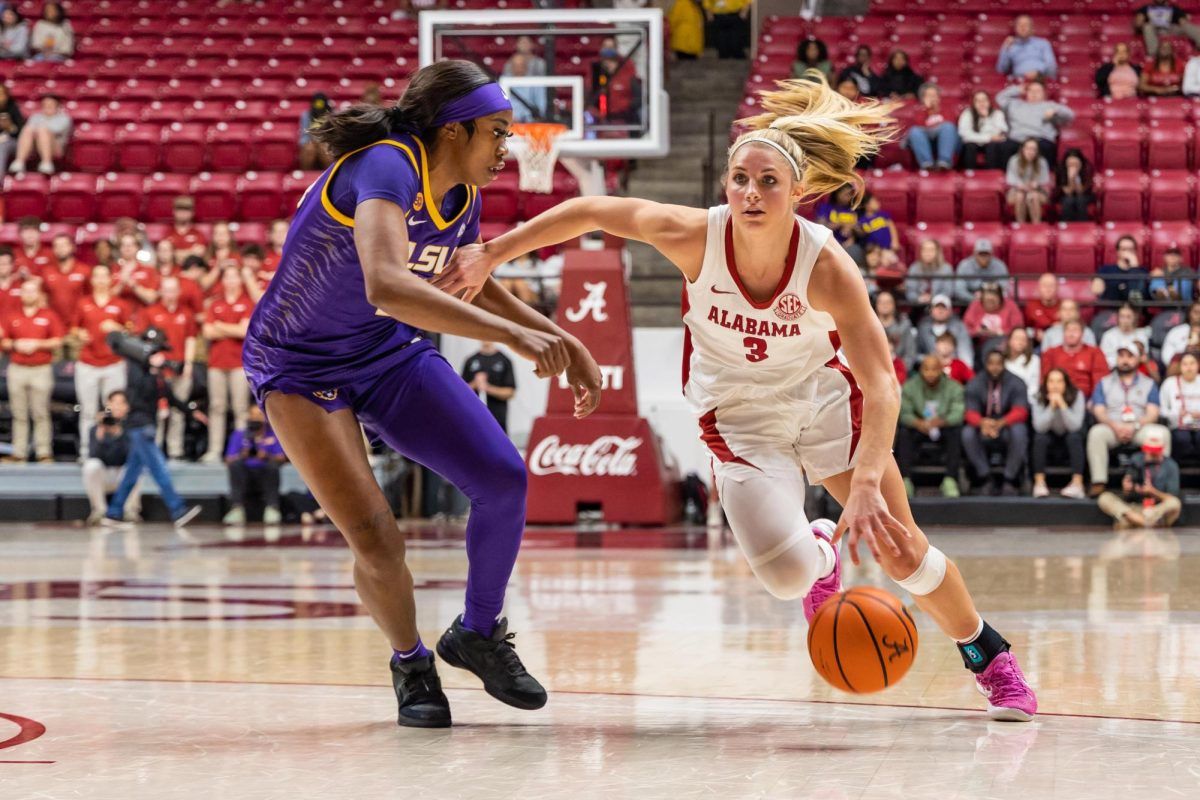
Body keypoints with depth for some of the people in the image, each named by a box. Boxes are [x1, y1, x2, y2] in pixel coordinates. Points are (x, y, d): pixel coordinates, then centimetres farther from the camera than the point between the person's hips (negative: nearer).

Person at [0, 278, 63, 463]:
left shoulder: (49, 316, 5)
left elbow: (58, 341, 2)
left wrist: (38, 344, -10)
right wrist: (15, 345, -8)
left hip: (41, 369, -2)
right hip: (17, 369, 2)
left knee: (41, 414, -4)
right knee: (19, 414, 1)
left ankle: (44, 453, -1)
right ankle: (19, 453, 3)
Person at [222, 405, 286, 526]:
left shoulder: (274, 434, 11)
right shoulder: (239, 434, 12)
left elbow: (282, 459, 1)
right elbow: (229, 461, 3)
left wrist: (267, 456, -19)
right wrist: (243, 455, -17)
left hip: (266, 475, -1)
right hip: (244, 476, 1)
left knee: (272, 465, -31)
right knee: (236, 465, -29)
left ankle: (272, 508, -36)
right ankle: (237, 509, -37)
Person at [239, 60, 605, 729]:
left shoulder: (463, 196, -5)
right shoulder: (387, 168, -30)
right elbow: (386, 283, -49)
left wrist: (561, 341, 13)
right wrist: (513, 334, -51)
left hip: (393, 351, 7)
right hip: (300, 368, -7)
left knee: (503, 479, -10)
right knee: (378, 542, -15)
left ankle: (479, 634, 13)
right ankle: (412, 664, 14)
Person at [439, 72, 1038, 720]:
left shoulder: (826, 266, -30)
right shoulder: (695, 236, -27)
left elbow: (881, 386, -32)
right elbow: (588, 213, -12)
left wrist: (867, 485, -45)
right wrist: (490, 255, -9)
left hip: (824, 399, 0)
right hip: (739, 417, 0)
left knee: (903, 551, 1)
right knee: (786, 574, -19)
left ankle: (991, 659, 27)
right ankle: (819, 555, 21)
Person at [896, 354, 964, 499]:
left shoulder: (954, 388, -6)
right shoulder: (910, 386, -4)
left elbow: (957, 414, -19)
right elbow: (905, 413, -14)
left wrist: (941, 421, -41)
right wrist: (919, 423, -37)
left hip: (944, 429, -1)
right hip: (918, 429, 1)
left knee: (956, 432, -32)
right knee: (903, 432, -30)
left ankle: (950, 480, -34)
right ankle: (905, 480, -34)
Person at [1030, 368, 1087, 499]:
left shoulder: (1077, 396, -20)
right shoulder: (1039, 398, -18)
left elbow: (1075, 426, -30)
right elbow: (1039, 427, -28)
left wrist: (1062, 405, -39)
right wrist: (1051, 406, -36)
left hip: (1069, 436, 0)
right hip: (1051, 436, 1)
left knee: (1074, 436, -32)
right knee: (1040, 437, -31)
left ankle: (1077, 483, -36)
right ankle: (1039, 483, -28)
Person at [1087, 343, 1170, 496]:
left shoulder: (1148, 384, 17)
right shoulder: (1105, 383, 17)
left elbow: (1152, 413, 5)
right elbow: (1099, 411, 4)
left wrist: (1134, 427, -15)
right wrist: (1115, 427, -15)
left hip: (1139, 429, 0)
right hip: (1112, 428, 0)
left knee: (1162, 433, -30)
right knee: (1096, 432, -34)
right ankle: (1098, 482, -36)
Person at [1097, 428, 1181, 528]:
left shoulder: (1170, 466, 0)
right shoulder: (1136, 460, 6)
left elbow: (1172, 498, -5)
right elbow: (1127, 496, 7)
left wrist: (1153, 492, -22)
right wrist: (1126, 489, -17)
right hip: (1134, 507, 2)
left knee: (1175, 503, -35)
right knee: (1105, 498, -19)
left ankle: (1127, 521, -41)